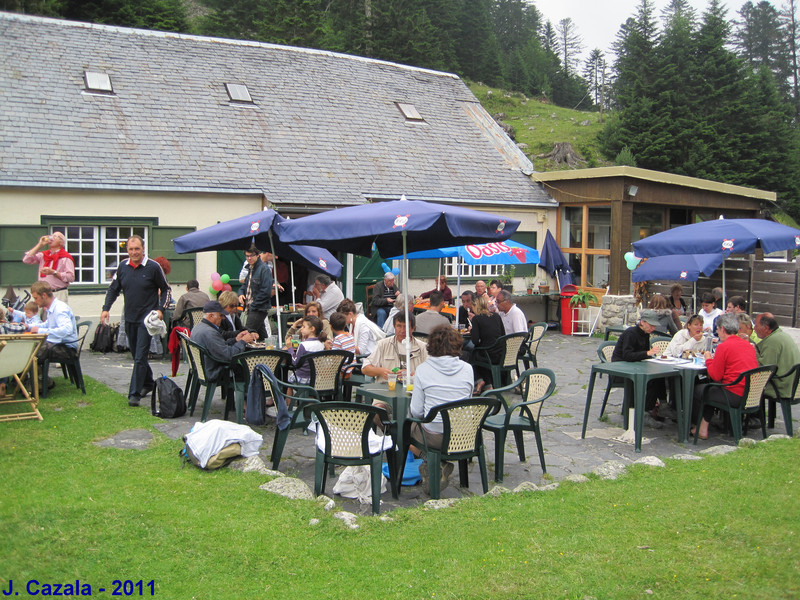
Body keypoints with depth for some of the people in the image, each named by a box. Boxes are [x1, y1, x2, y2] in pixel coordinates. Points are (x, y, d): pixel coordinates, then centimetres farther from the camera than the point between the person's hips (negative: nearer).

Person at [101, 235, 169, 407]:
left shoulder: (153, 267, -8)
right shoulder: (123, 267, 5)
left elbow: (165, 289, 1)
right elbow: (113, 289, 14)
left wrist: (161, 309, -11)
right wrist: (106, 308, 3)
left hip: (146, 318, -6)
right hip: (129, 318, 6)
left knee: (140, 357, -10)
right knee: (137, 355, 16)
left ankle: (134, 394, -9)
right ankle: (148, 384, 33)